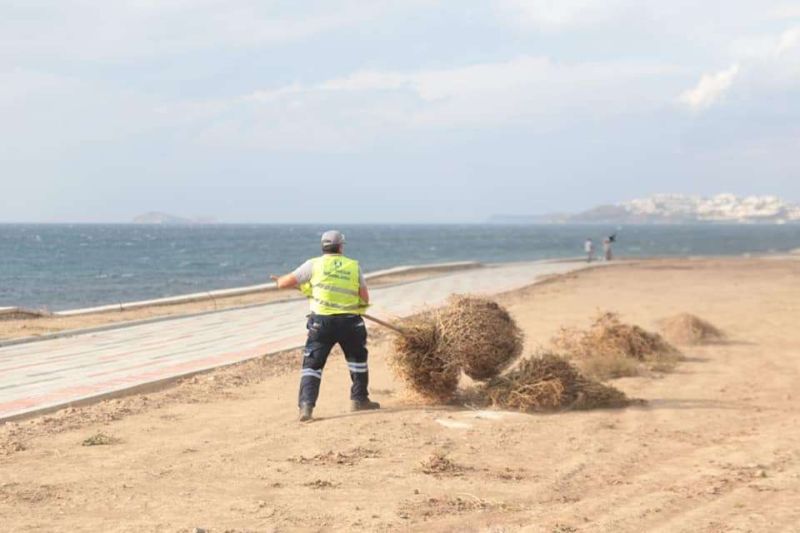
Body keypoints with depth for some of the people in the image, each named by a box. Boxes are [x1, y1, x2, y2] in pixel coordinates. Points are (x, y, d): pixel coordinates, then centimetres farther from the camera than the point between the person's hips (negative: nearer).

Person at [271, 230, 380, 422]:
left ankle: (306, 405, -13)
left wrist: (279, 280, 26)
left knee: (312, 363, 2)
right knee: (357, 359, 24)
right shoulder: (354, 266, 4)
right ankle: (359, 399, 30)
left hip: (322, 321, -1)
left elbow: (287, 281, 3)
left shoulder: (315, 264, 0)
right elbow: (365, 298, 3)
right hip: (350, 321, 1)